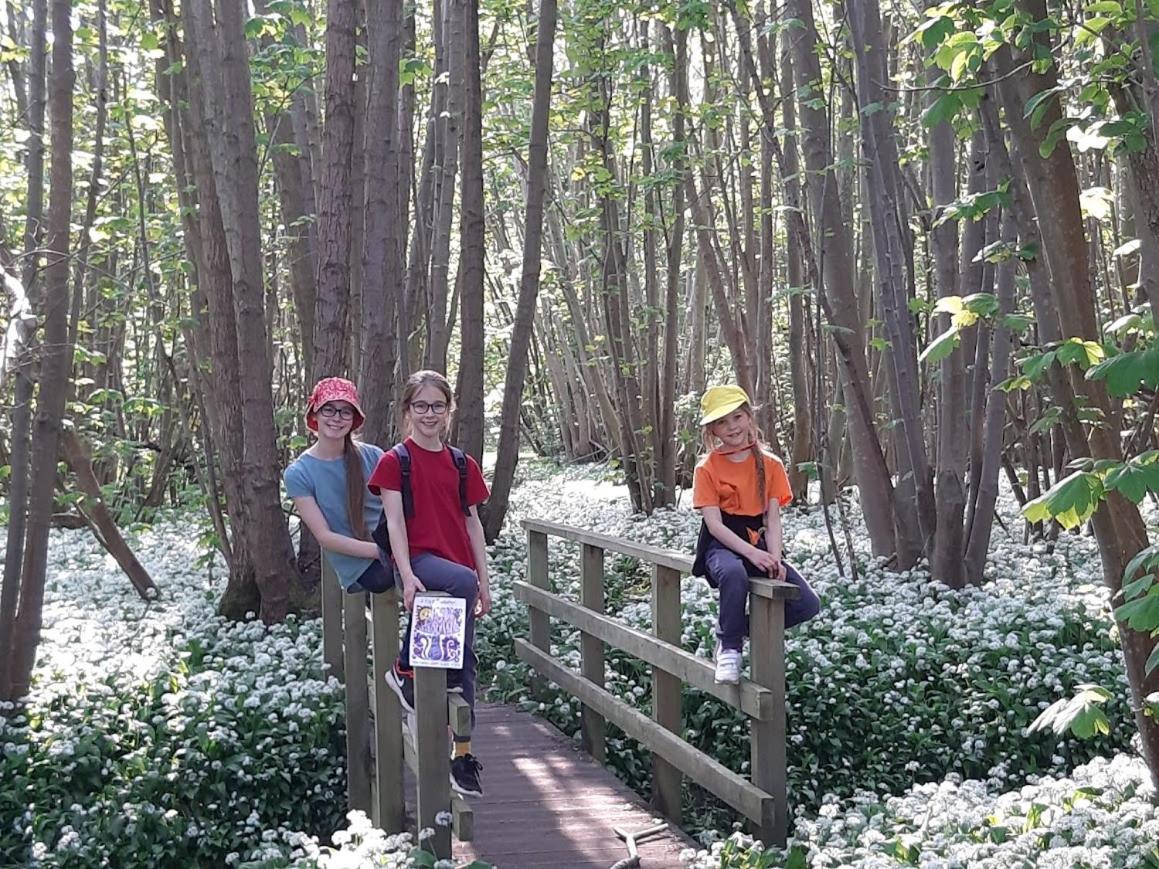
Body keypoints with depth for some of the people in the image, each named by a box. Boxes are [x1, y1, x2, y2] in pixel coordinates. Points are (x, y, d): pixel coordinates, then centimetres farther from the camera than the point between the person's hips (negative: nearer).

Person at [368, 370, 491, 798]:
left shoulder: (462, 464, 13)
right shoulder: (394, 461, 0)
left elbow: (472, 523, 14)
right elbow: (395, 522, -8)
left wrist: (484, 581, 10)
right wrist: (407, 577, -19)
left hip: (459, 566, 5)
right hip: (418, 560, -5)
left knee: (465, 659, 0)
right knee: (462, 581, -36)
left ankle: (463, 754, 8)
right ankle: (406, 668, -21)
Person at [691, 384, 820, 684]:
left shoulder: (770, 464, 6)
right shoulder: (707, 468, -3)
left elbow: (773, 519, 0)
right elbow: (714, 523, -11)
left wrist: (775, 558, -18)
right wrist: (752, 553, -25)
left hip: (759, 543, 4)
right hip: (723, 545, -4)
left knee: (808, 605, -14)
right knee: (734, 573, -41)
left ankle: (736, 627, 4)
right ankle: (729, 647, -20)